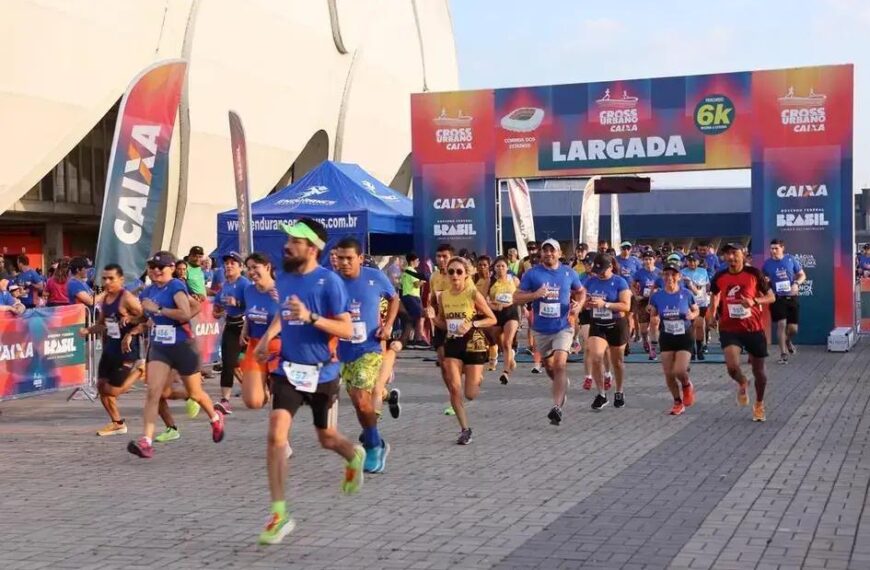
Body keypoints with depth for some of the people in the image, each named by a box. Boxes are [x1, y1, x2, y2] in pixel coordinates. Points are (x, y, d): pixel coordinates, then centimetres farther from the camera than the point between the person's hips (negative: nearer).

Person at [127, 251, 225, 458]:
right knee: (152, 392, -13)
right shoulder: (149, 291, 6)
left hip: (183, 346, -5)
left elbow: (186, 313, -31)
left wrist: (158, 309, -26)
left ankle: (216, 419, 42)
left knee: (195, 393, 12)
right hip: (159, 348, 5)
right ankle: (146, 440, -17)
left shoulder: (176, 287, -15)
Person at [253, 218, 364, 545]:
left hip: (322, 373, -3)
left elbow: (347, 330, -16)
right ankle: (280, 515, -10)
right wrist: (268, 336, 8)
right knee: (276, 435, -15)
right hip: (288, 370, 3)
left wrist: (311, 317, -28)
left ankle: (354, 457, 54)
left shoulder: (329, 281, -14)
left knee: (326, 439, 16)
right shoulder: (284, 278, 3)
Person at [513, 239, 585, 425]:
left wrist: (579, 304, -5)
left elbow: (581, 291, 16)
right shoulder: (532, 274, -4)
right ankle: (561, 386, 50)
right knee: (548, 365, 19)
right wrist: (535, 294, -21)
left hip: (562, 327, -2)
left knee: (560, 364, -19)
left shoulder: (569, 273, 0)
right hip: (541, 329, 2)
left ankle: (557, 407, -21)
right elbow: (516, 297, -5)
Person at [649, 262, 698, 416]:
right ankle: (678, 402, 23)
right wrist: (651, 312, -17)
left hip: (684, 336, -2)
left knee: (679, 371, -16)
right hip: (666, 338, 2)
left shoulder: (686, 294, -8)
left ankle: (687, 386, 20)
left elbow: (696, 311, 7)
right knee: (668, 374, 2)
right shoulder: (657, 296, -5)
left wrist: (692, 315, -15)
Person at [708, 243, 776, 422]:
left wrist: (754, 301, -21)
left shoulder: (754, 273, -8)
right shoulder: (720, 277, -2)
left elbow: (771, 297, -2)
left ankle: (759, 404, 34)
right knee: (732, 366, -20)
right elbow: (715, 295, 18)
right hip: (729, 329, 0)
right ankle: (742, 384, 16)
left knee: (758, 370, 9)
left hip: (754, 328, 0)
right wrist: (712, 316, 5)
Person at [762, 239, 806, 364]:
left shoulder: (791, 259, -1)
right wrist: (765, 282, -11)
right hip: (777, 298, -1)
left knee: (793, 328, 2)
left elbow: (802, 275, 6)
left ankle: (788, 341, 37)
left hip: (791, 297, 1)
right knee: (781, 324, -10)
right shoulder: (767, 264, 0)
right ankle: (783, 354, 0)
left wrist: (796, 284, -13)